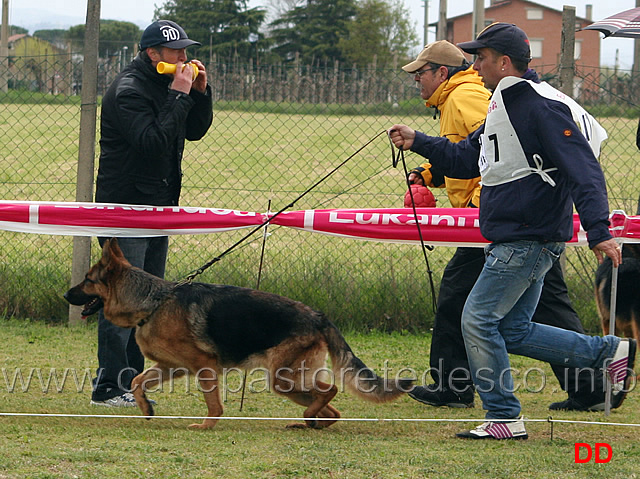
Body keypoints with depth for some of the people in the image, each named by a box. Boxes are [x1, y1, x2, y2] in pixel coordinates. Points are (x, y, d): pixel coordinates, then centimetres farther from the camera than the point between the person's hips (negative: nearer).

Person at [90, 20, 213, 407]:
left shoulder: (168, 85, 13)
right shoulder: (128, 91, -16)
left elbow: (195, 131, 17)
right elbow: (154, 141, -27)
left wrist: (201, 92, 1)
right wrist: (179, 96, -24)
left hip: (158, 207, 10)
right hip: (125, 206, -10)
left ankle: (131, 382, 17)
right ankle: (109, 388, -9)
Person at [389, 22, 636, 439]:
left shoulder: (542, 107, -16)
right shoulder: (504, 107, 16)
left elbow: (583, 169, -23)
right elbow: (466, 159, 28)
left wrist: (598, 230, -31)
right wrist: (419, 143, 17)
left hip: (530, 240, -10)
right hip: (514, 240, 10)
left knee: (479, 319, -8)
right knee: (513, 331, 12)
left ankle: (504, 418, -2)